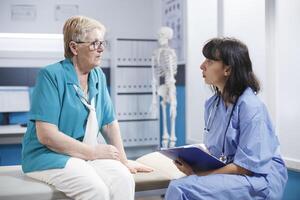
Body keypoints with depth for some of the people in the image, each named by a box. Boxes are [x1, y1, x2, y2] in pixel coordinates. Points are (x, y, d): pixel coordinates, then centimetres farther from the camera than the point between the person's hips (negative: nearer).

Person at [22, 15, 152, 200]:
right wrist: (93, 152, -16)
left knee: (124, 179, -20)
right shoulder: (51, 75, -14)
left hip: (88, 154, 6)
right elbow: (46, 135, -19)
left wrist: (124, 161, 11)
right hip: (49, 156, -6)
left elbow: (110, 123, 13)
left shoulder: (98, 76, 7)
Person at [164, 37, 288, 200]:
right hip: (225, 172, 7)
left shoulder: (251, 107, -16)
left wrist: (198, 173, -19)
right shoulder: (212, 104, 9)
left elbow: (246, 166, -17)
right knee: (178, 186, -21)